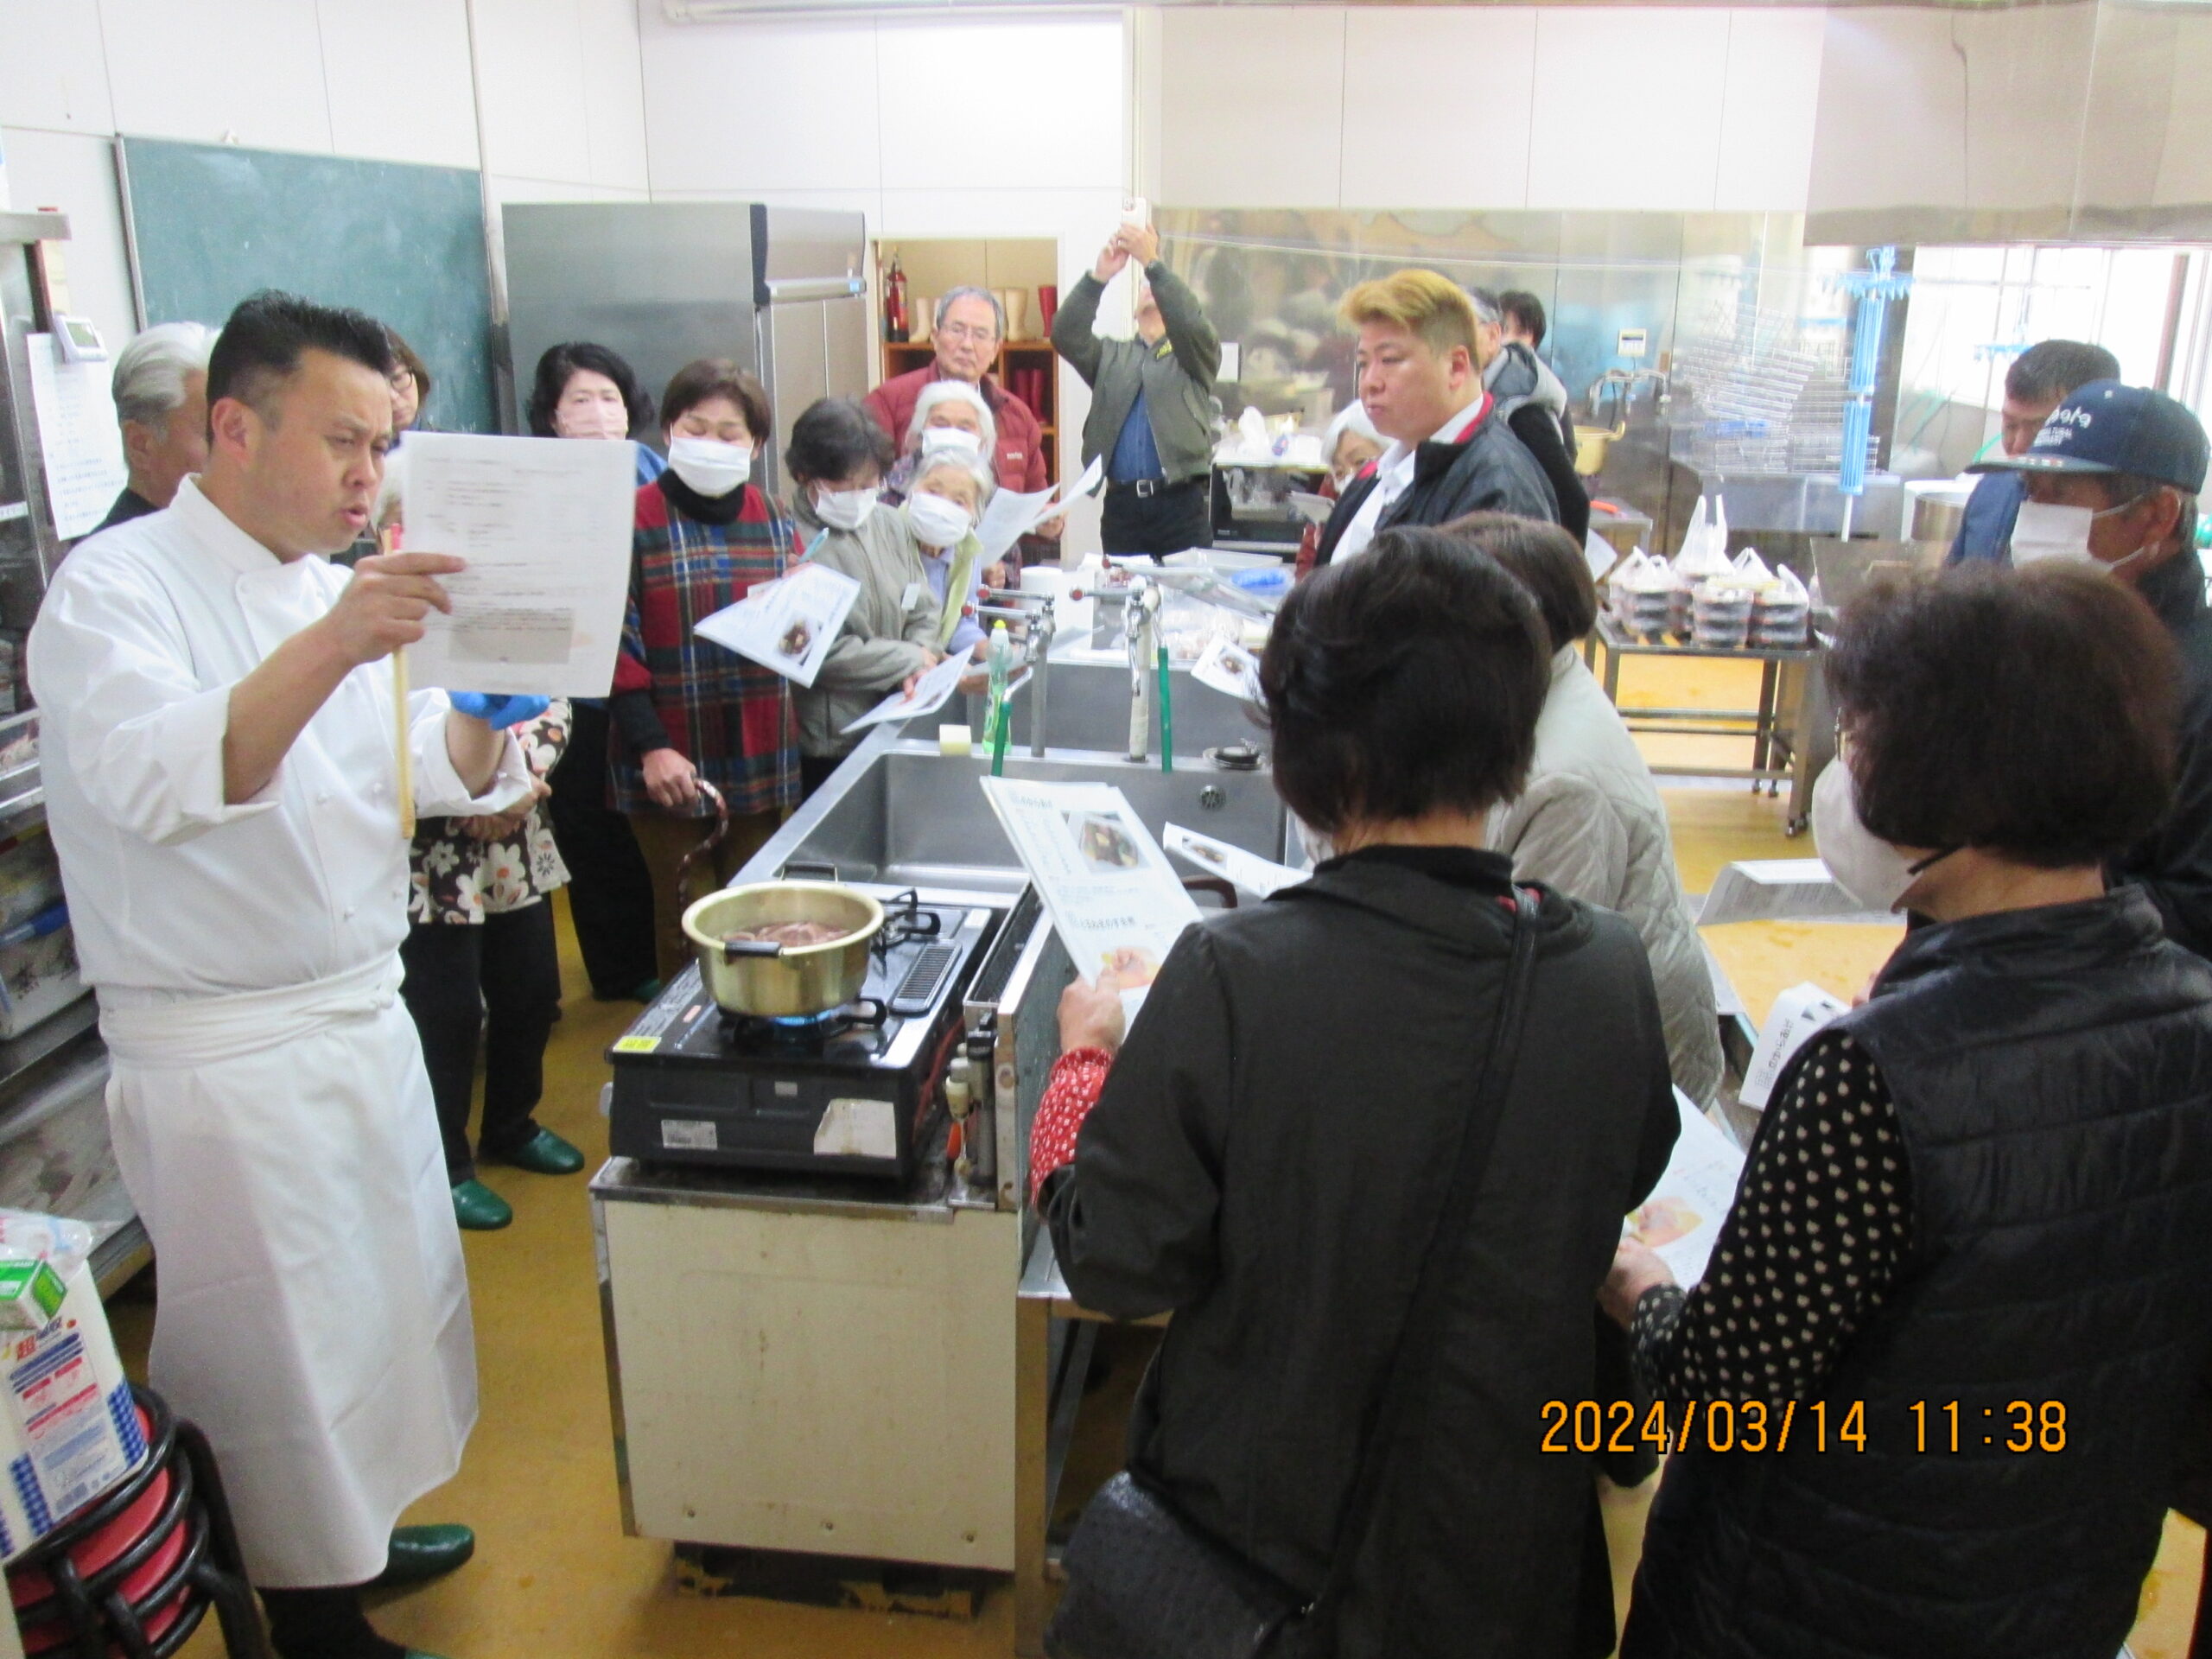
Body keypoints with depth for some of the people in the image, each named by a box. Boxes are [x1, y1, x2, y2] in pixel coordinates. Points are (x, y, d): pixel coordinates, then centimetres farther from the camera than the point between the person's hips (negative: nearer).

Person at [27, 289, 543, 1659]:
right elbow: (158, 782, -31)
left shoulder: (331, 590, 8)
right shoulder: (116, 586, -14)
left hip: (363, 1018, 8)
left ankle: (353, 1532, 44)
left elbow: (433, 772, 9)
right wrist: (330, 648, -44)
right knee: (285, 1355, 7)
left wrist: (482, 709, -13)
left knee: (383, 1314, 21)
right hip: (228, 1065, -7)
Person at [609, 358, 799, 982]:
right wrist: (650, 746, -15)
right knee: (685, 928, 4)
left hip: (763, 761, 4)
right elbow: (615, 645, -7)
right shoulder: (637, 522, -3)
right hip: (670, 765, -4)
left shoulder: (774, 522, 10)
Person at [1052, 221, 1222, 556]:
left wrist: (1153, 262, -14)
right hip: (1121, 506, 2)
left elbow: (1193, 325, -8)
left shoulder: (1194, 355, 14)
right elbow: (1066, 336, 2)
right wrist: (1099, 276, -11)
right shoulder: (1111, 355, 20)